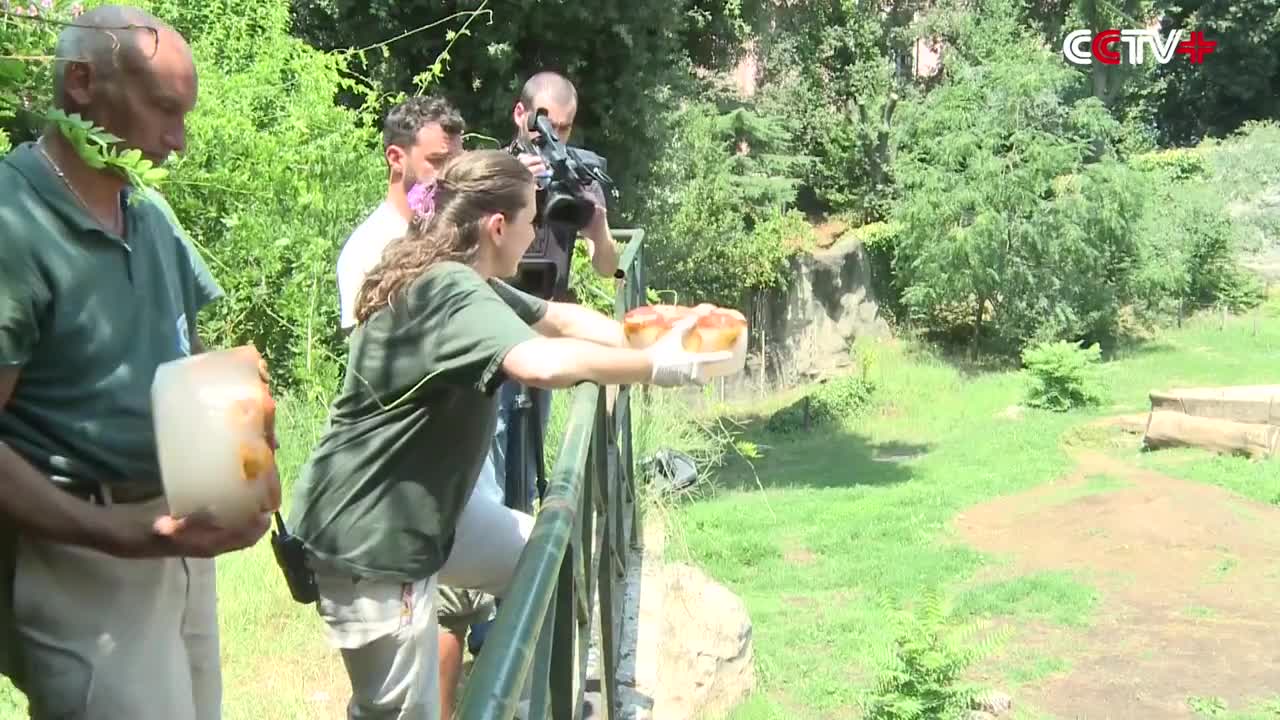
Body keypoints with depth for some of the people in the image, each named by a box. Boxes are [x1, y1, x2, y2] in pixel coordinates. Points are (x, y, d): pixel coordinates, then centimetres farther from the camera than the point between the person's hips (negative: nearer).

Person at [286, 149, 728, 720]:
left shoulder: (462, 281, 7)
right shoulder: (450, 292, -25)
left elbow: (558, 318, 14)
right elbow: (543, 363, -41)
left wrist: (652, 346, -1)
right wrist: (657, 367, -27)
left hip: (414, 513, 10)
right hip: (366, 540, -10)